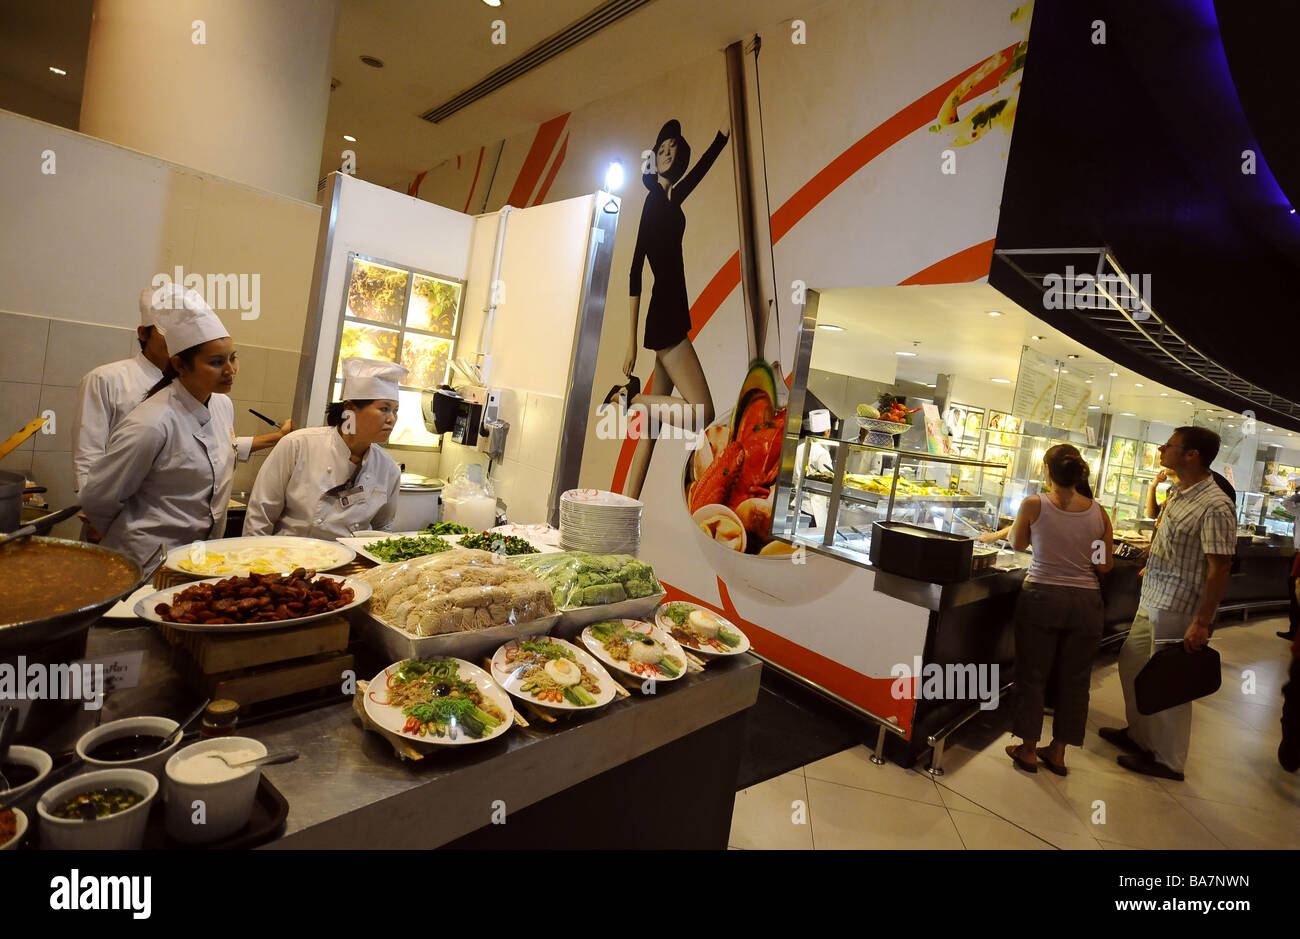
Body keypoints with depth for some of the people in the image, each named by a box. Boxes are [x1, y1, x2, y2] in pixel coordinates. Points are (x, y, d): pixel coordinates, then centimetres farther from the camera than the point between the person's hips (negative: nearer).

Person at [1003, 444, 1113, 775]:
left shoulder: (1033, 505, -10)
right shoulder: (1099, 512, -2)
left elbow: (1017, 545, 6)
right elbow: (1105, 565, 4)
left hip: (1041, 596, -2)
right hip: (1085, 601, 3)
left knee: (1032, 674, 11)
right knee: (1074, 678, 15)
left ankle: (1028, 749, 20)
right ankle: (1058, 752, 26)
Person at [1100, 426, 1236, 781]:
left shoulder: (1215, 506, -21)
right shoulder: (1178, 493, 7)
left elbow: (1219, 569, -22)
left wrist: (1201, 623, -22)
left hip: (1178, 611, -9)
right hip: (1151, 601, 9)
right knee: (1131, 665, 19)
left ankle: (1167, 760, 22)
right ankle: (1138, 734, 39)